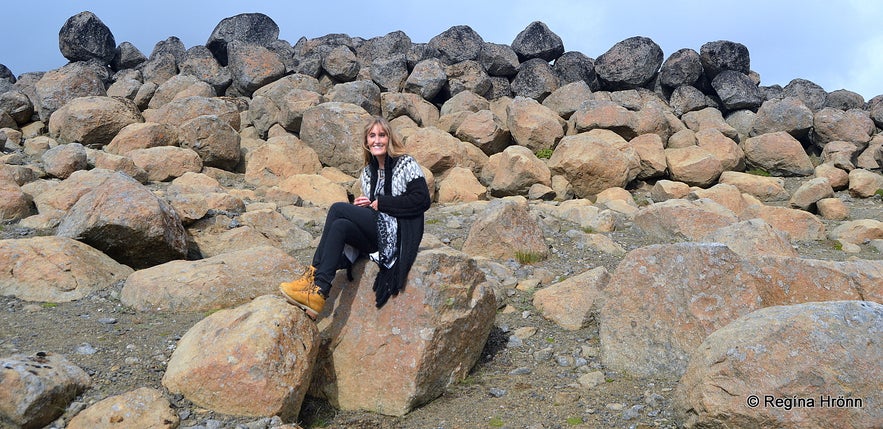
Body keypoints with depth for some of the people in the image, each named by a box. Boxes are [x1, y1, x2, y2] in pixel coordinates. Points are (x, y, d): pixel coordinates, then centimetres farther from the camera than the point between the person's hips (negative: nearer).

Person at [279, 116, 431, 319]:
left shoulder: (406, 164, -2)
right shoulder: (368, 171, 17)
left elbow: (422, 201, -12)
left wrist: (380, 203, -10)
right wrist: (364, 206, -1)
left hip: (398, 232, -6)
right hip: (376, 235, 6)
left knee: (338, 209, -17)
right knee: (340, 226, -23)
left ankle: (313, 275, -16)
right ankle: (318, 292, -32)